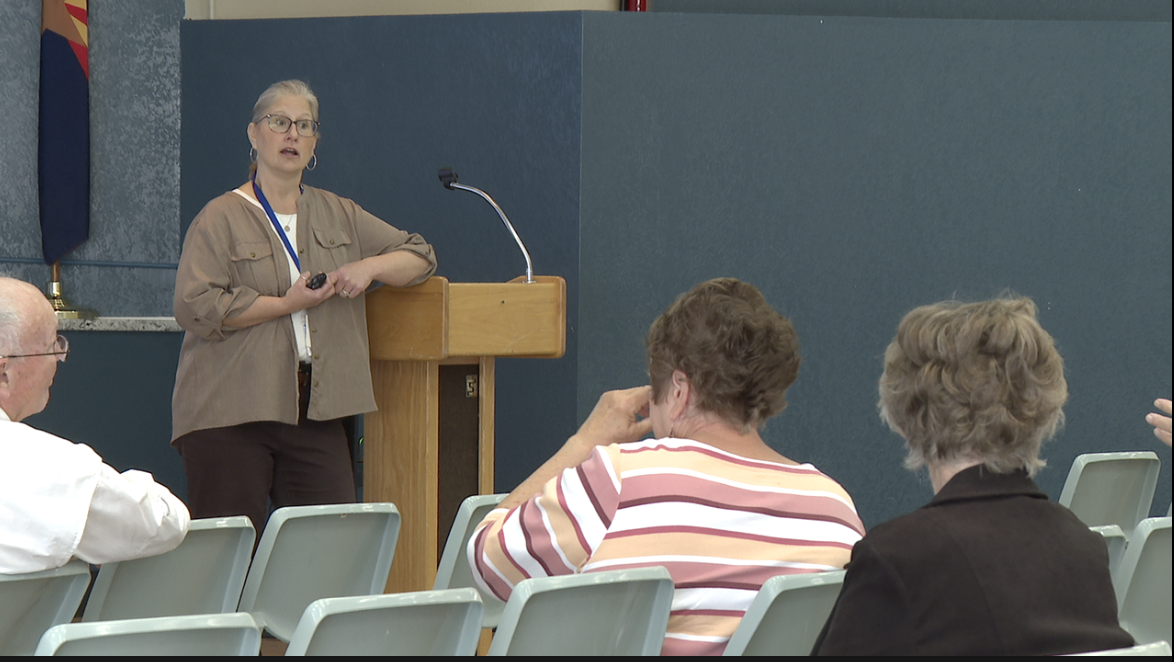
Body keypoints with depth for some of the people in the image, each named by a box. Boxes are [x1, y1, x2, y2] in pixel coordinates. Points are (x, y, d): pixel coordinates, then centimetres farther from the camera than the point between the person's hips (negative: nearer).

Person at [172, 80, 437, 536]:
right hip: (230, 413, -4)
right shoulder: (221, 219, 1)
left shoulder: (340, 216, 17)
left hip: (315, 413, 4)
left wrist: (370, 267, 0)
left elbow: (420, 257, 21)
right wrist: (287, 304, -12)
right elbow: (195, 307, -11)